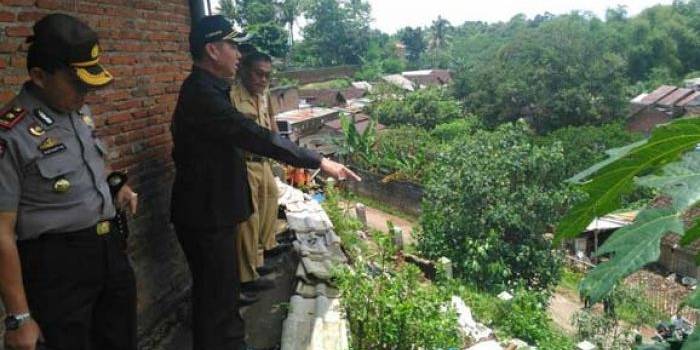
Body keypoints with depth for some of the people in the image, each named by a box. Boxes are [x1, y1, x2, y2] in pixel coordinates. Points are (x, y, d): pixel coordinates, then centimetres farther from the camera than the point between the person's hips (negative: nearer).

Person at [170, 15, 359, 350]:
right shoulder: (202, 94, -23)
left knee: (223, 286, 23)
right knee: (215, 293, 3)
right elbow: (257, 137, -27)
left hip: (212, 207, 10)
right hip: (205, 212, -10)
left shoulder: (206, 89, 11)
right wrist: (319, 161, -25)